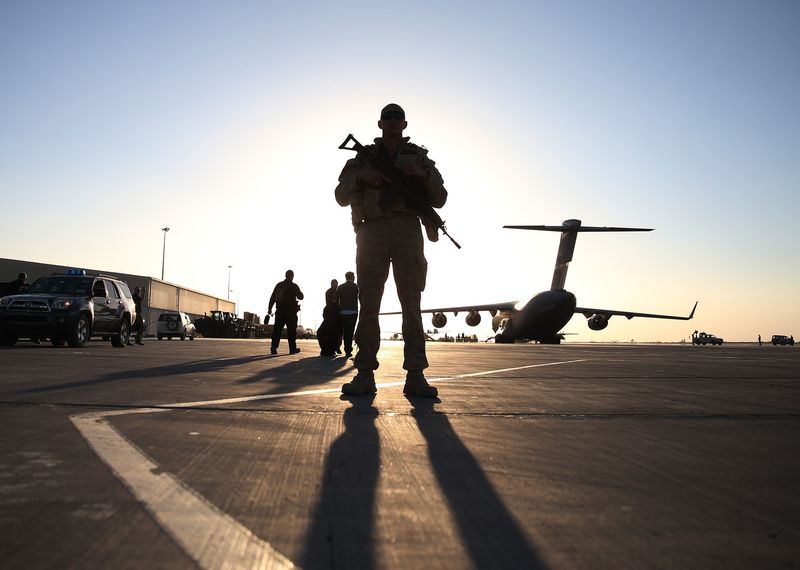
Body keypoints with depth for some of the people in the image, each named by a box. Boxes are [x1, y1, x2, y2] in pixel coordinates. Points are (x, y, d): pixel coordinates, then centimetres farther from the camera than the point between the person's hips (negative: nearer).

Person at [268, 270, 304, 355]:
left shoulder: (279, 285, 9)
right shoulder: (294, 286, -5)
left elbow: (272, 297, 7)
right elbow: (300, 297, 1)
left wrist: (269, 308, 10)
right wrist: (299, 292, 22)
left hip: (280, 311, 4)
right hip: (290, 311, -4)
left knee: (277, 329, 5)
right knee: (291, 330, 2)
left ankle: (274, 347, -6)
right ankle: (293, 349, 5)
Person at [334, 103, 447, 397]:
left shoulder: (419, 157, 17)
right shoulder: (364, 156, 19)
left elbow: (439, 199, 9)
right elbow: (342, 197, 12)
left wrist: (422, 174, -9)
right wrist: (360, 176, -7)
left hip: (407, 231, -1)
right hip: (373, 232, 1)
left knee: (411, 304, -7)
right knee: (368, 304, -5)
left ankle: (415, 376, -9)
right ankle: (365, 375, -4)